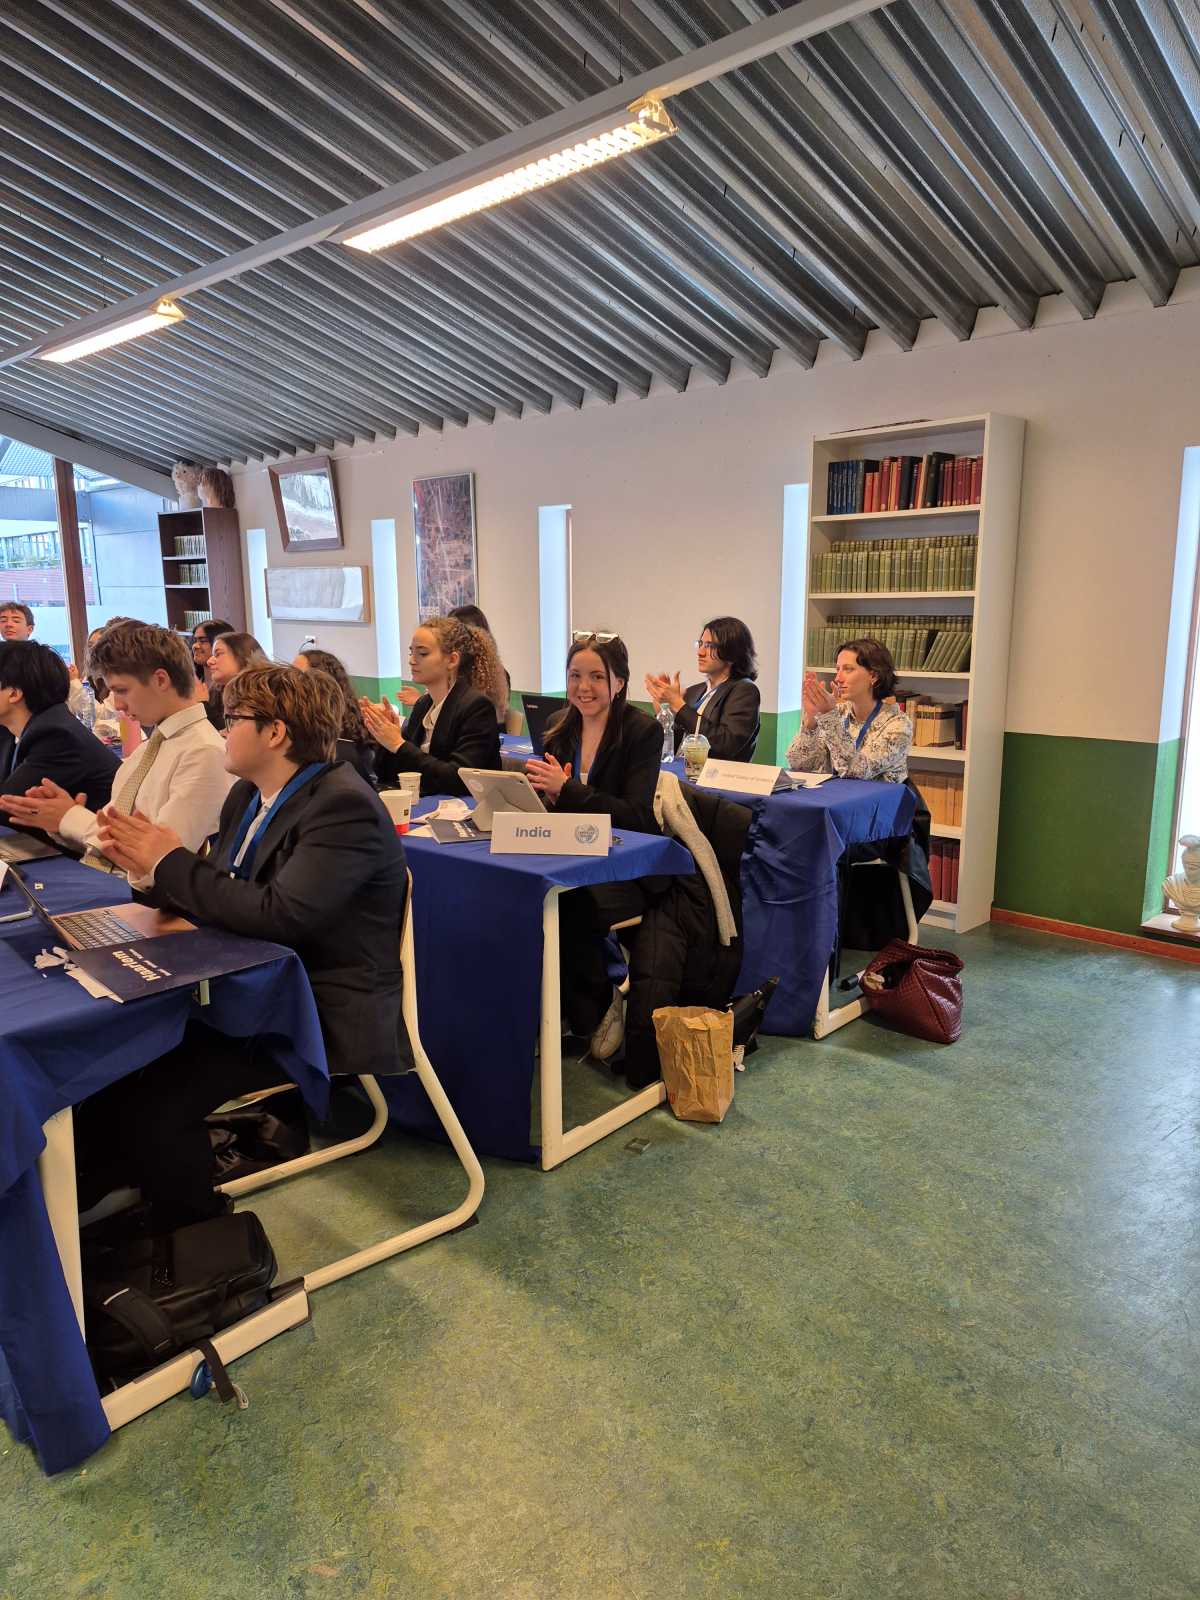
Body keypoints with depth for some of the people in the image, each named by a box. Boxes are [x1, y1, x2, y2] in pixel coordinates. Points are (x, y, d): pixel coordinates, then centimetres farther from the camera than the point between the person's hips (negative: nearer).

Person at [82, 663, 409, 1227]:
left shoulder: (343, 806, -19)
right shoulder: (248, 794, 10)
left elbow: (278, 914, -29)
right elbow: (219, 898, 12)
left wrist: (171, 862, -17)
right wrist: (150, 867, -7)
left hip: (322, 1013, -9)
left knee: (149, 1105, -20)